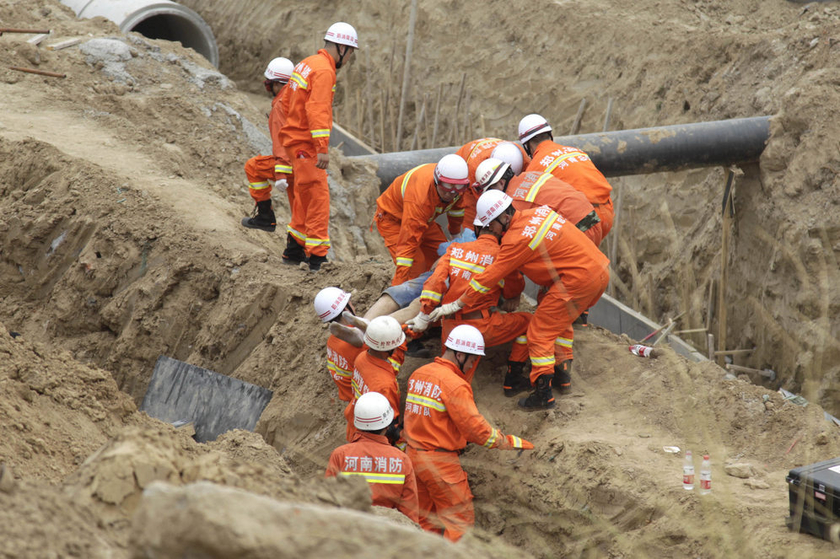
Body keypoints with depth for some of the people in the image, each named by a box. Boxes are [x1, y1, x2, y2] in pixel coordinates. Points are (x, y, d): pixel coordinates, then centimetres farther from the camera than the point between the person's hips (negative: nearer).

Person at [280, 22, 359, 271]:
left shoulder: (307, 64, 14)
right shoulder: (324, 71, -16)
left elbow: (287, 100, 22)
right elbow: (318, 110, -26)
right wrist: (323, 148, -30)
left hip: (295, 138, 10)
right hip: (306, 145, -10)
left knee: (306, 199, 19)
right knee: (318, 198, -10)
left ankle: (294, 251, 27)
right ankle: (317, 258, -12)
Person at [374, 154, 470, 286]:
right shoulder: (419, 199, -45)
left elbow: (456, 204, 6)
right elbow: (408, 241, -45)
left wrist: (456, 233, 20)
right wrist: (401, 282, -45)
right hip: (392, 219, -8)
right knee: (416, 263, -24)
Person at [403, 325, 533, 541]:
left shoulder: (418, 374, 9)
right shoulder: (454, 384, -17)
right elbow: (475, 426, -18)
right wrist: (512, 442, -10)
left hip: (413, 454, 8)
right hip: (440, 462, -8)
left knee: (425, 522, 15)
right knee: (460, 522, -1)